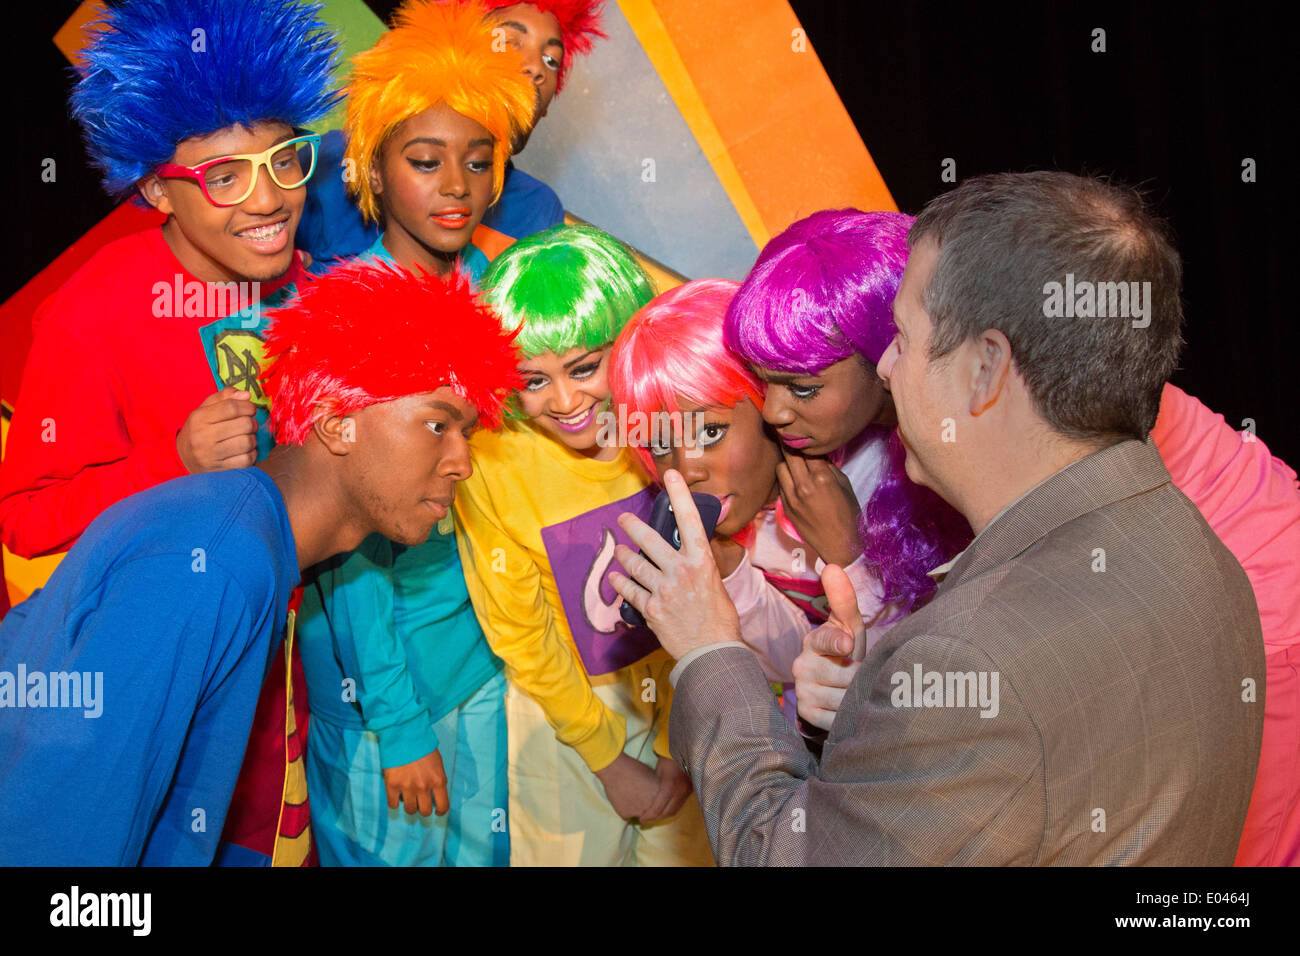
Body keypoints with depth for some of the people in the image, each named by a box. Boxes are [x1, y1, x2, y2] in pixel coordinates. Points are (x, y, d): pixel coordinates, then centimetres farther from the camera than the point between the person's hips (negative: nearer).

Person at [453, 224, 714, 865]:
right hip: (563, 712, -2)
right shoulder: (490, 461, -23)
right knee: (571, 851, 13)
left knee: (687, 849, 18)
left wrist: (679, 746, -4)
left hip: (680, 698, 2)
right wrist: (610, 759, -7)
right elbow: (521, 636, -11)